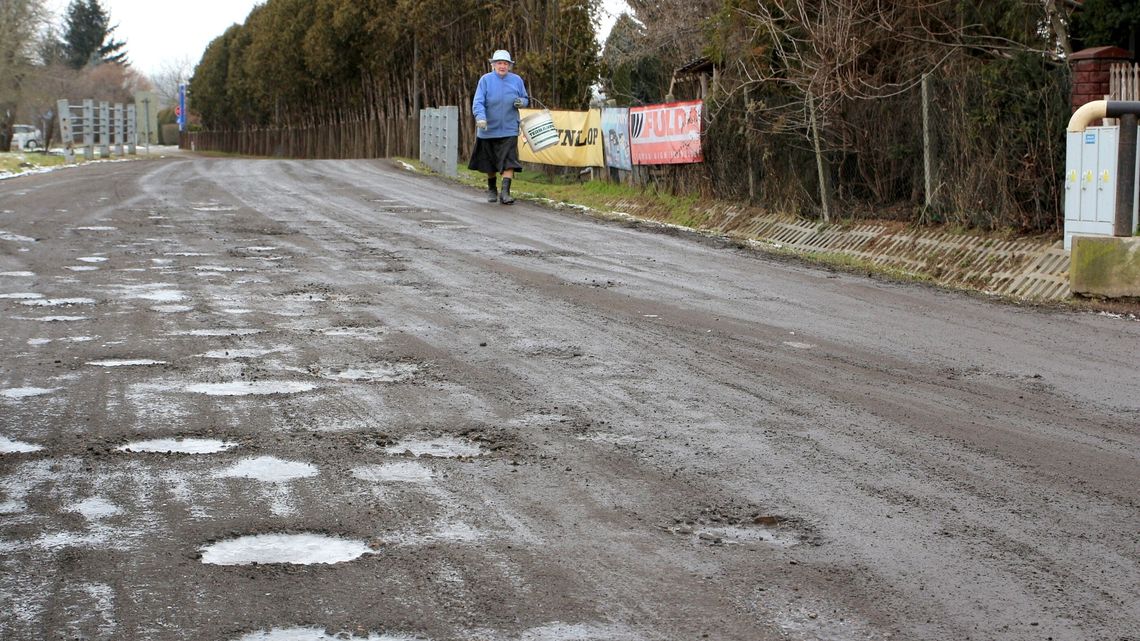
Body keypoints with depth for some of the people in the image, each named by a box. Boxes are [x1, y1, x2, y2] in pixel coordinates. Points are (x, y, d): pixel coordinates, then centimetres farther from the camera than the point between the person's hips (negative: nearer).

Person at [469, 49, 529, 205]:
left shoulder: (517, 80, 3)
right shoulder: (485, 80, -5)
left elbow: (526, 99, 15)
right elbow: (478, 102, -13)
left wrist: (521, 102, -10)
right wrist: (480, 117, -31)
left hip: (509, 129, 0)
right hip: (488, 129, 0)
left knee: (509, 161, -14)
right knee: (489, 162, 13)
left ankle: (505, 192, -16)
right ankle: (491, 190, 33)